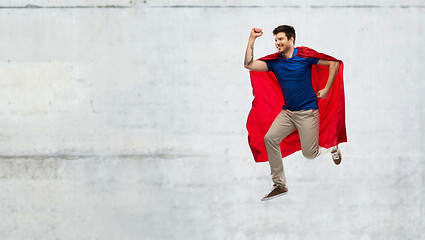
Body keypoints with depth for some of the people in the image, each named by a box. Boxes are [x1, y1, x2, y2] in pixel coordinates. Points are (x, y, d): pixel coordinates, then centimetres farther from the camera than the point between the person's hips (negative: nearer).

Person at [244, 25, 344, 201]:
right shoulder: (274, 61, 4)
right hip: (287, 112, 5)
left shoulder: (304, 55, -8)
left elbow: (334, 63, -6)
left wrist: (326, 90, -7)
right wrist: (252, 39, -8)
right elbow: (249, 65, -5)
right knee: (270, 138, -17)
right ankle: (280, 185, -9)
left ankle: (332, 148, 29)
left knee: (309, 153, -8)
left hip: (308, 112, -5)